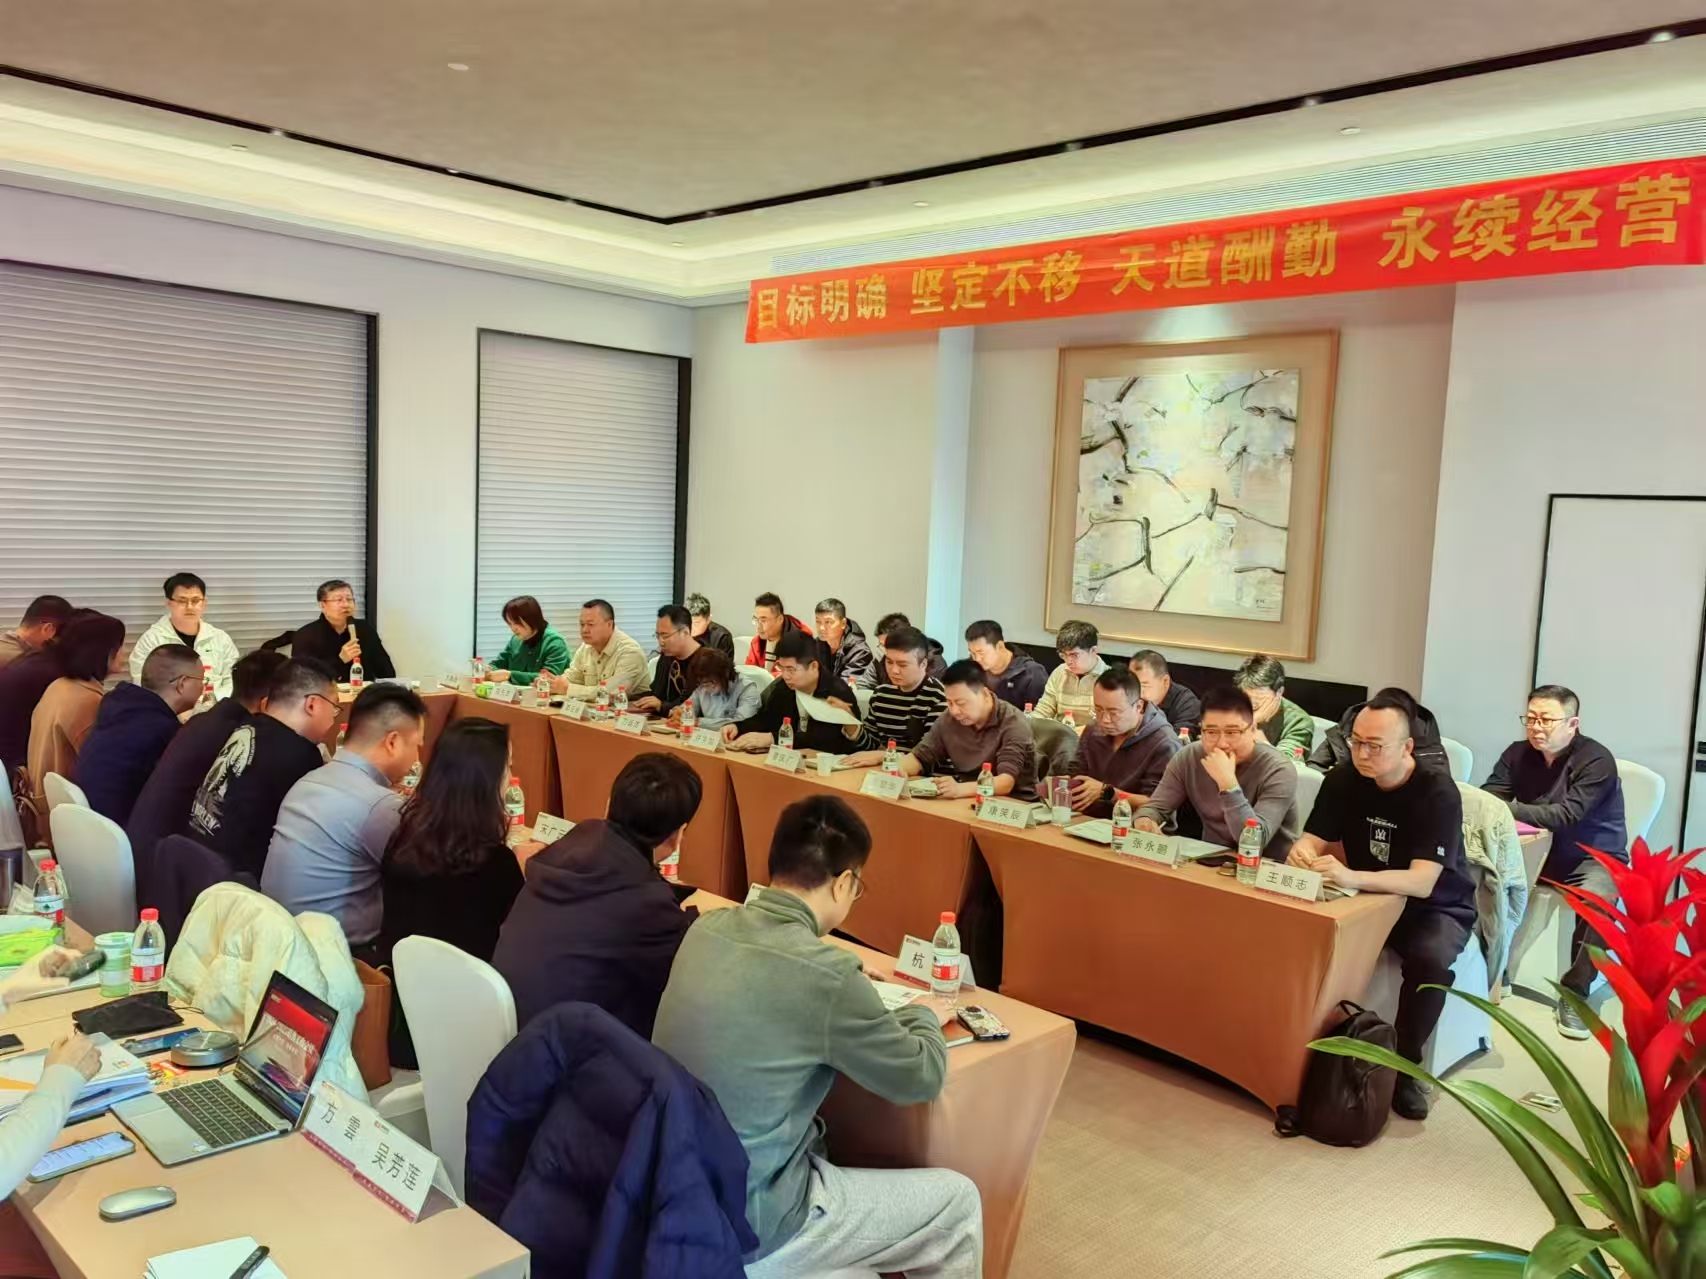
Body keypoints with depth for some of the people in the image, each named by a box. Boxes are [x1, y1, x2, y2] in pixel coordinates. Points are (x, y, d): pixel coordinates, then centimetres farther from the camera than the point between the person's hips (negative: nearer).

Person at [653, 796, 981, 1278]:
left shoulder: (707, 927, -4)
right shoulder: (827, 975, -24)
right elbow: (920, 1079, -8)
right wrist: (924, 1016, 11)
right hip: (745, 1226, -7)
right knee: (958, 1202, 9)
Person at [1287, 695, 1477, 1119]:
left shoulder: (1437, 792, -23)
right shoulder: (1343, 780, -8)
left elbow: (1421, 882, -34)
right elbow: (1314, 840, -9)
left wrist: (1351, 878, -51)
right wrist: (1303, 855, -36)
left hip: (1435, 908, -4)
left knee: (1430, 958, -35)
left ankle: (1405, 1063, -13)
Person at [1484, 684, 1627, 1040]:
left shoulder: (1596, 760, -19)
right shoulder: (1519, 753, -3)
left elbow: (1566, 815, -30)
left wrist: (1506, 809, -39)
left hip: (1595, 857, -5)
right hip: (1541, 851, 5)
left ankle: (1574, 993, -18)